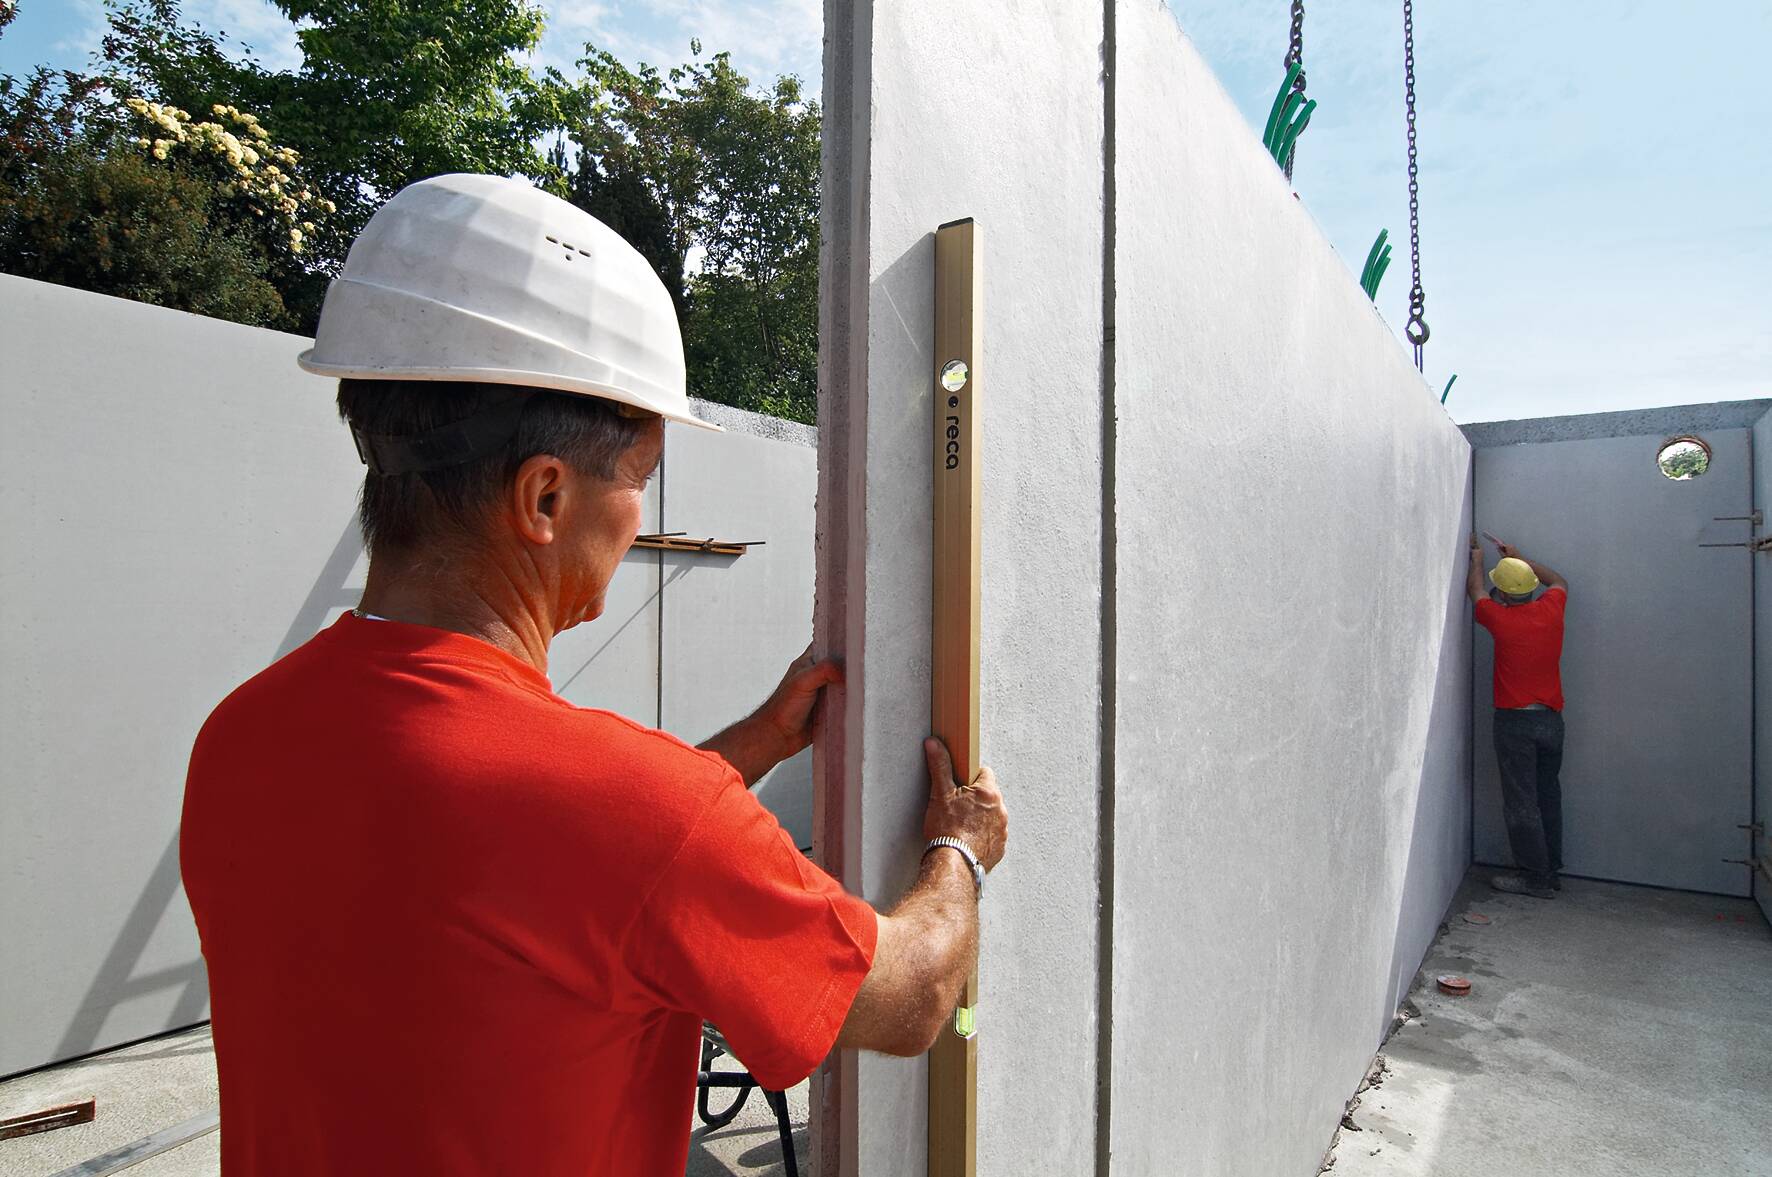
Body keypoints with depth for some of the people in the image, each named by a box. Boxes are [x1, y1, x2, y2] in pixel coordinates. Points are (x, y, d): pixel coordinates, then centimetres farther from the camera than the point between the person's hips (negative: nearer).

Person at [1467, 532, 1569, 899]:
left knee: (1521, 803, 0)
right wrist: (1519, 558, 31)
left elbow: (1475, 590, 11)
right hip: (1551, 718, 6)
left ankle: (1535, 878, 4)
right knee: (1548, 797, 14)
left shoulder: (1500, 618, -11)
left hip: (1515, 721, -6)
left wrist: (1477, 559, 28)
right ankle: (1551, 872, 22)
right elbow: (1559, 581, 25)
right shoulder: (1551, 609, 0)